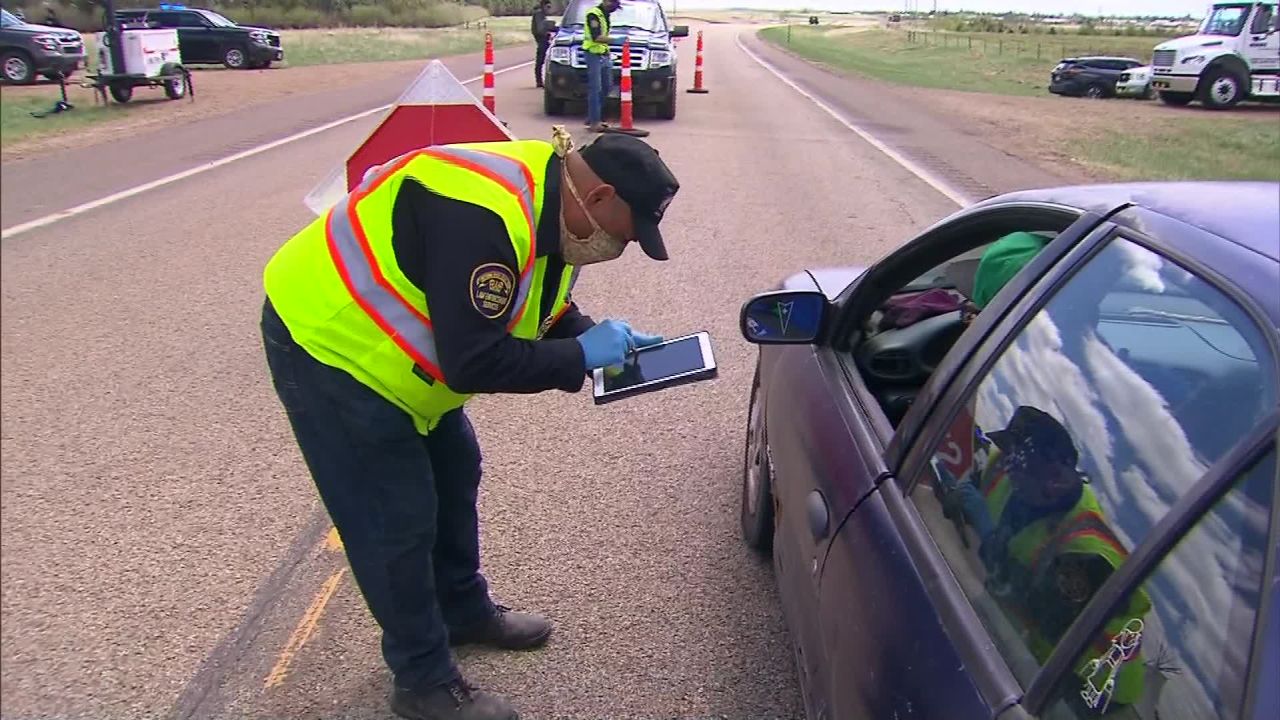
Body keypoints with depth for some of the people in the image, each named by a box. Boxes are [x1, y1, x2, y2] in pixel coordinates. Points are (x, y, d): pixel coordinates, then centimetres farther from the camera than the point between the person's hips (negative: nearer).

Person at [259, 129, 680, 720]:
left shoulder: (550, 205, -2)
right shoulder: (484, 217, -34)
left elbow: (541, 311, 10)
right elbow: (474, 362, -33)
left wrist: (605, 340, -6)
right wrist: (583, 355, -23)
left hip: (378, 342, 10)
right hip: (325, 339, -10)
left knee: (453, 475, 18)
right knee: (396, 520, -2)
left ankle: (466, 612, 39)